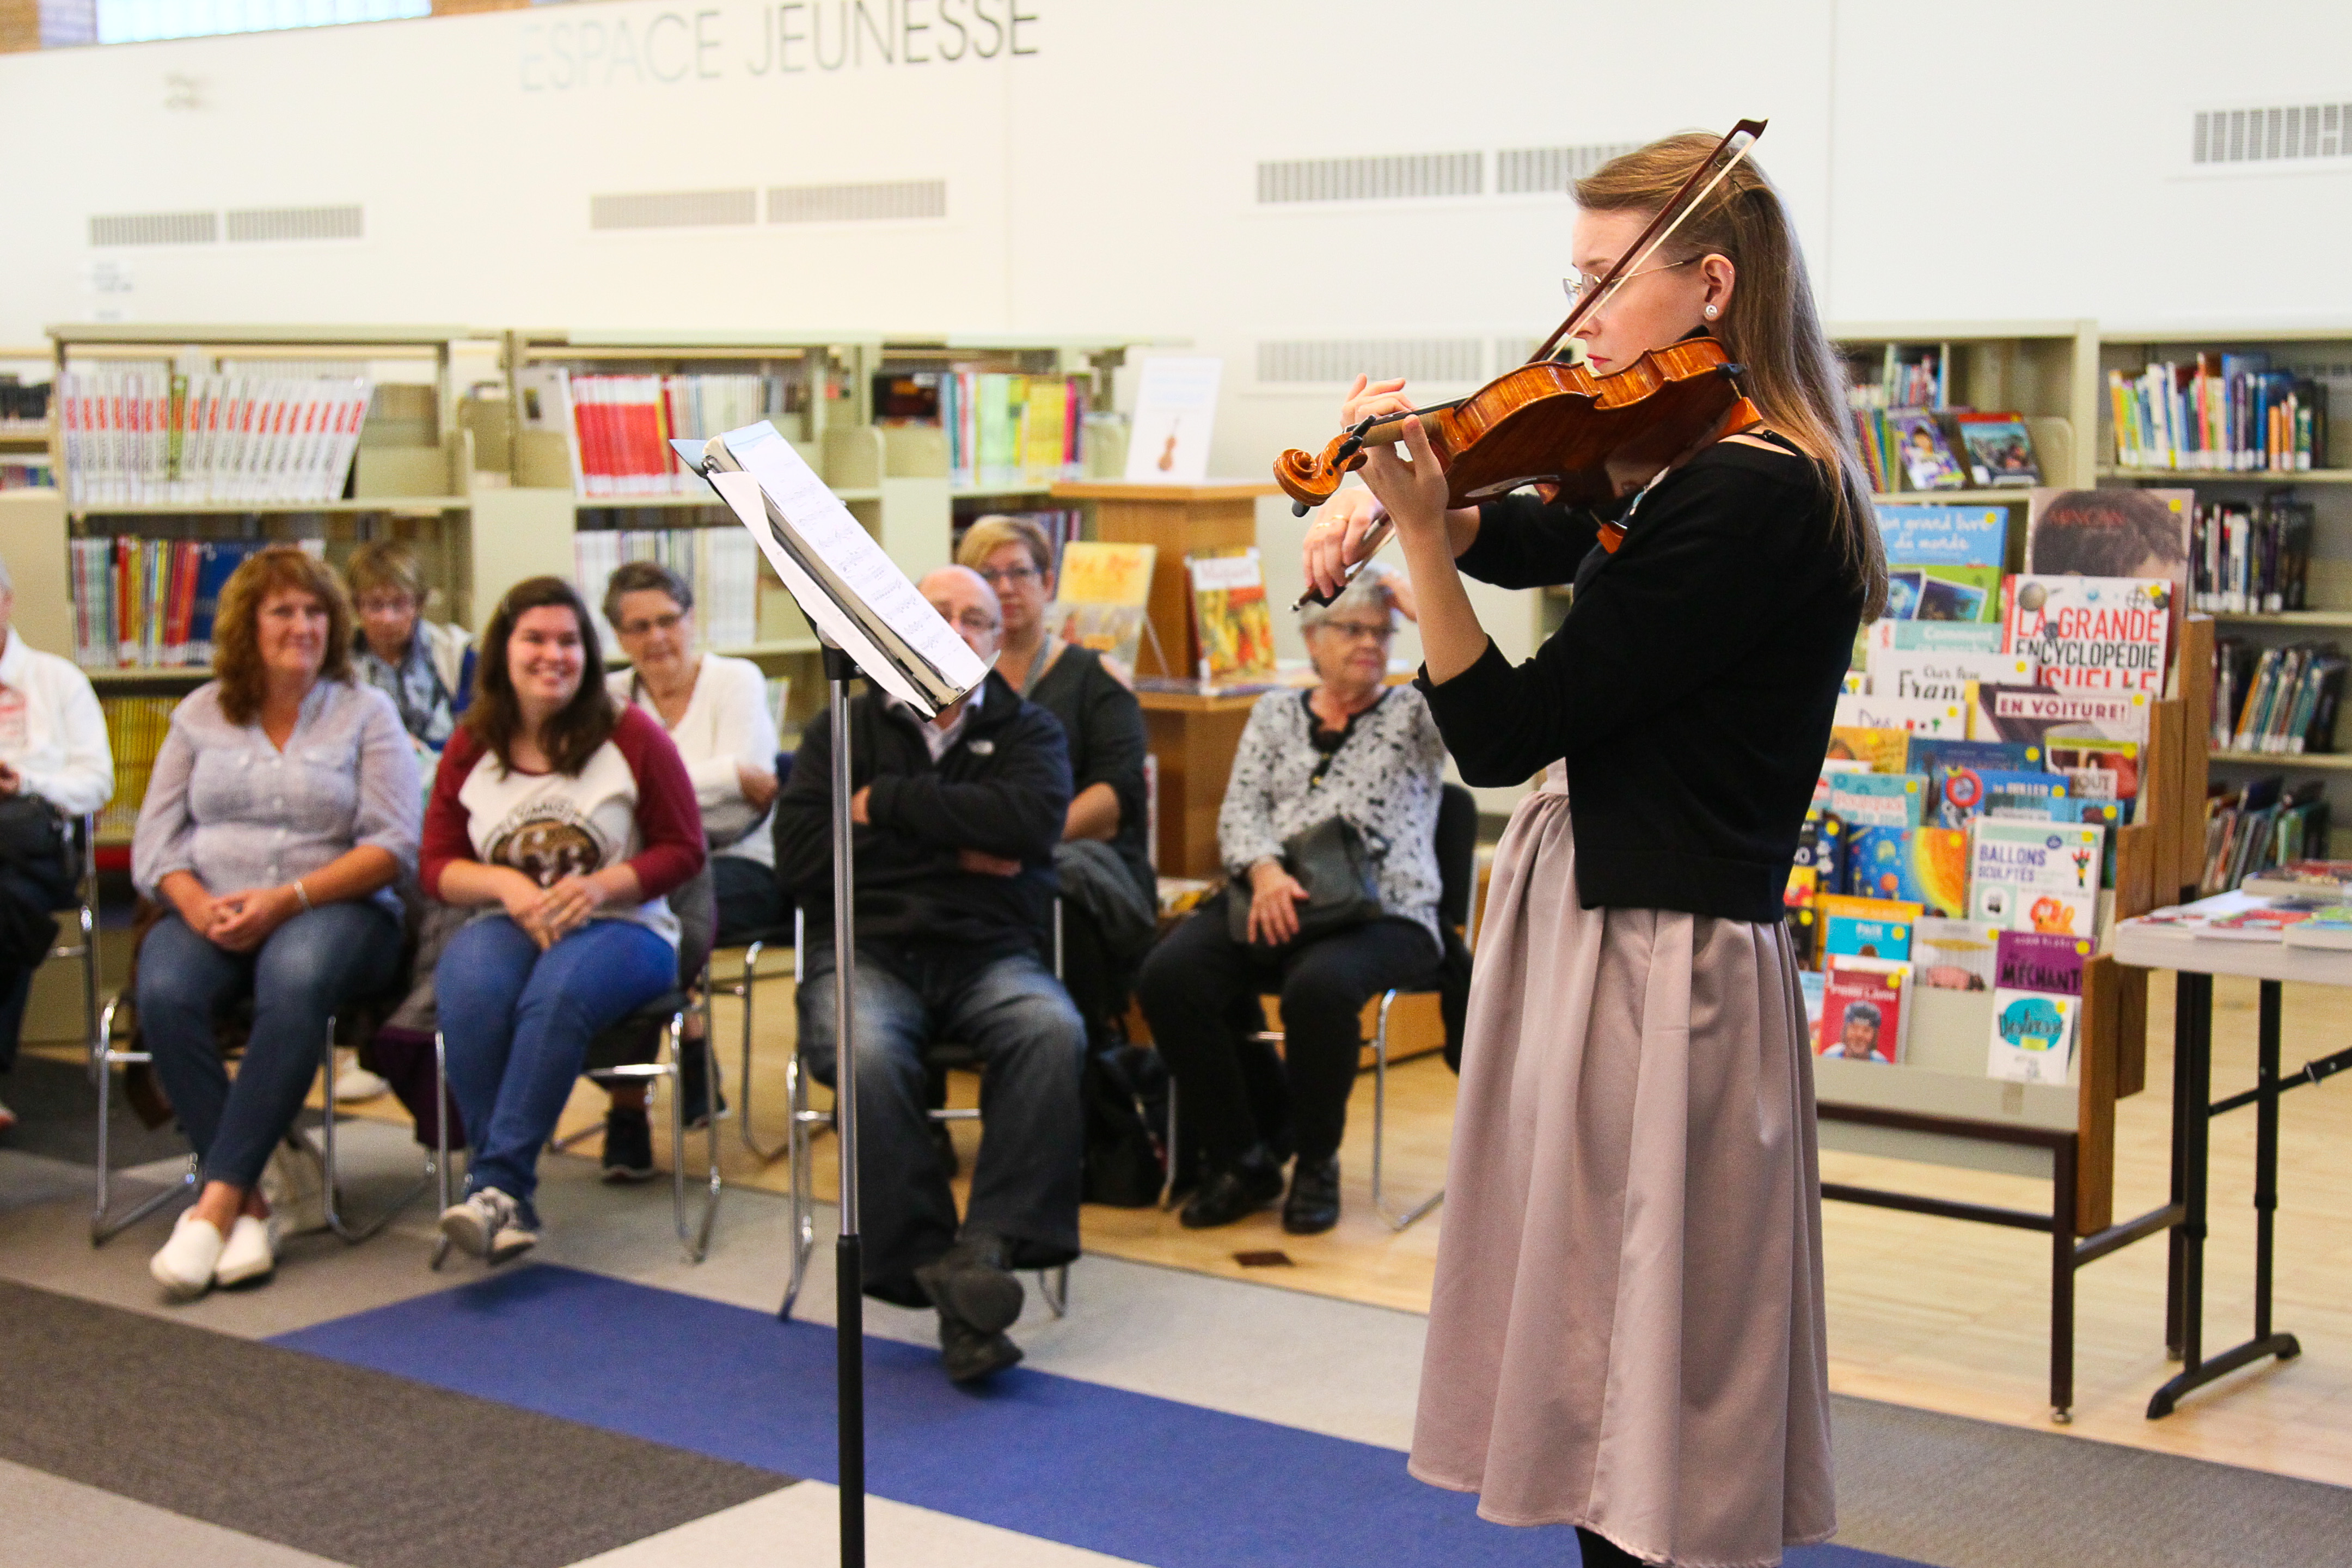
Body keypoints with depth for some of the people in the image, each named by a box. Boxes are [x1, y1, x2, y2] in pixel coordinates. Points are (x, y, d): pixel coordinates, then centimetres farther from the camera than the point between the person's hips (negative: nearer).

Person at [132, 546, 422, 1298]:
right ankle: (248, 1204, -26)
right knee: (165, 992, -31)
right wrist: (197, 904, -13)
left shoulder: (367, 713, 8)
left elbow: (394, 844, -3)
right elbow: (155, 838, 9)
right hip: (208, 913, 3)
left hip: (334, 908, -2)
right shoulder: (201, 714, 16)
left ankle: (217, 1198, -35)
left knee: (295, 980, -38)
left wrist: (288, 899, -15)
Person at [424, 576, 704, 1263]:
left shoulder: (631, 735, 2)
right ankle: (510, 1201, -31)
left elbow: (683, 851, 3)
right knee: (470, 992, -34)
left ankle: (496, 1183, -33)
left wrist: (602, 886, -14)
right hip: (509, 923, 2)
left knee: (556, 995, -37)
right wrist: (506, 884, -11)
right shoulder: (471, 748, 11)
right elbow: (438, 866, 10)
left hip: (622, 925, -2)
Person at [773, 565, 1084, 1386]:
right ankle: (928, 1270, -27)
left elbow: (1033, 821, -7)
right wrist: (954, 850, -1)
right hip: (865, 948, -1)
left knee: (1052, 1030, -33)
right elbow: (801, 856, 1)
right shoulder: (844, 730, 17)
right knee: (868, 1053, -34)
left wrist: (888, 803, -3)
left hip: (988, 953, 1)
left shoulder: (1027, 731, 17)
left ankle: (991, 1244, -34)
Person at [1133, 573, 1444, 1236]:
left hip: (1380, 913, -3)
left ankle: (1316, 1162, -10)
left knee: (1319, 985, -37)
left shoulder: (1412, 714, 13)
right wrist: (1266, 870, -12)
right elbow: (1239, 812, 7)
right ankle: (1241, 1158, -8)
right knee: (1168, 976, -25)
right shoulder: (1276, 713, 20)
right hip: (1268, 902, 3)